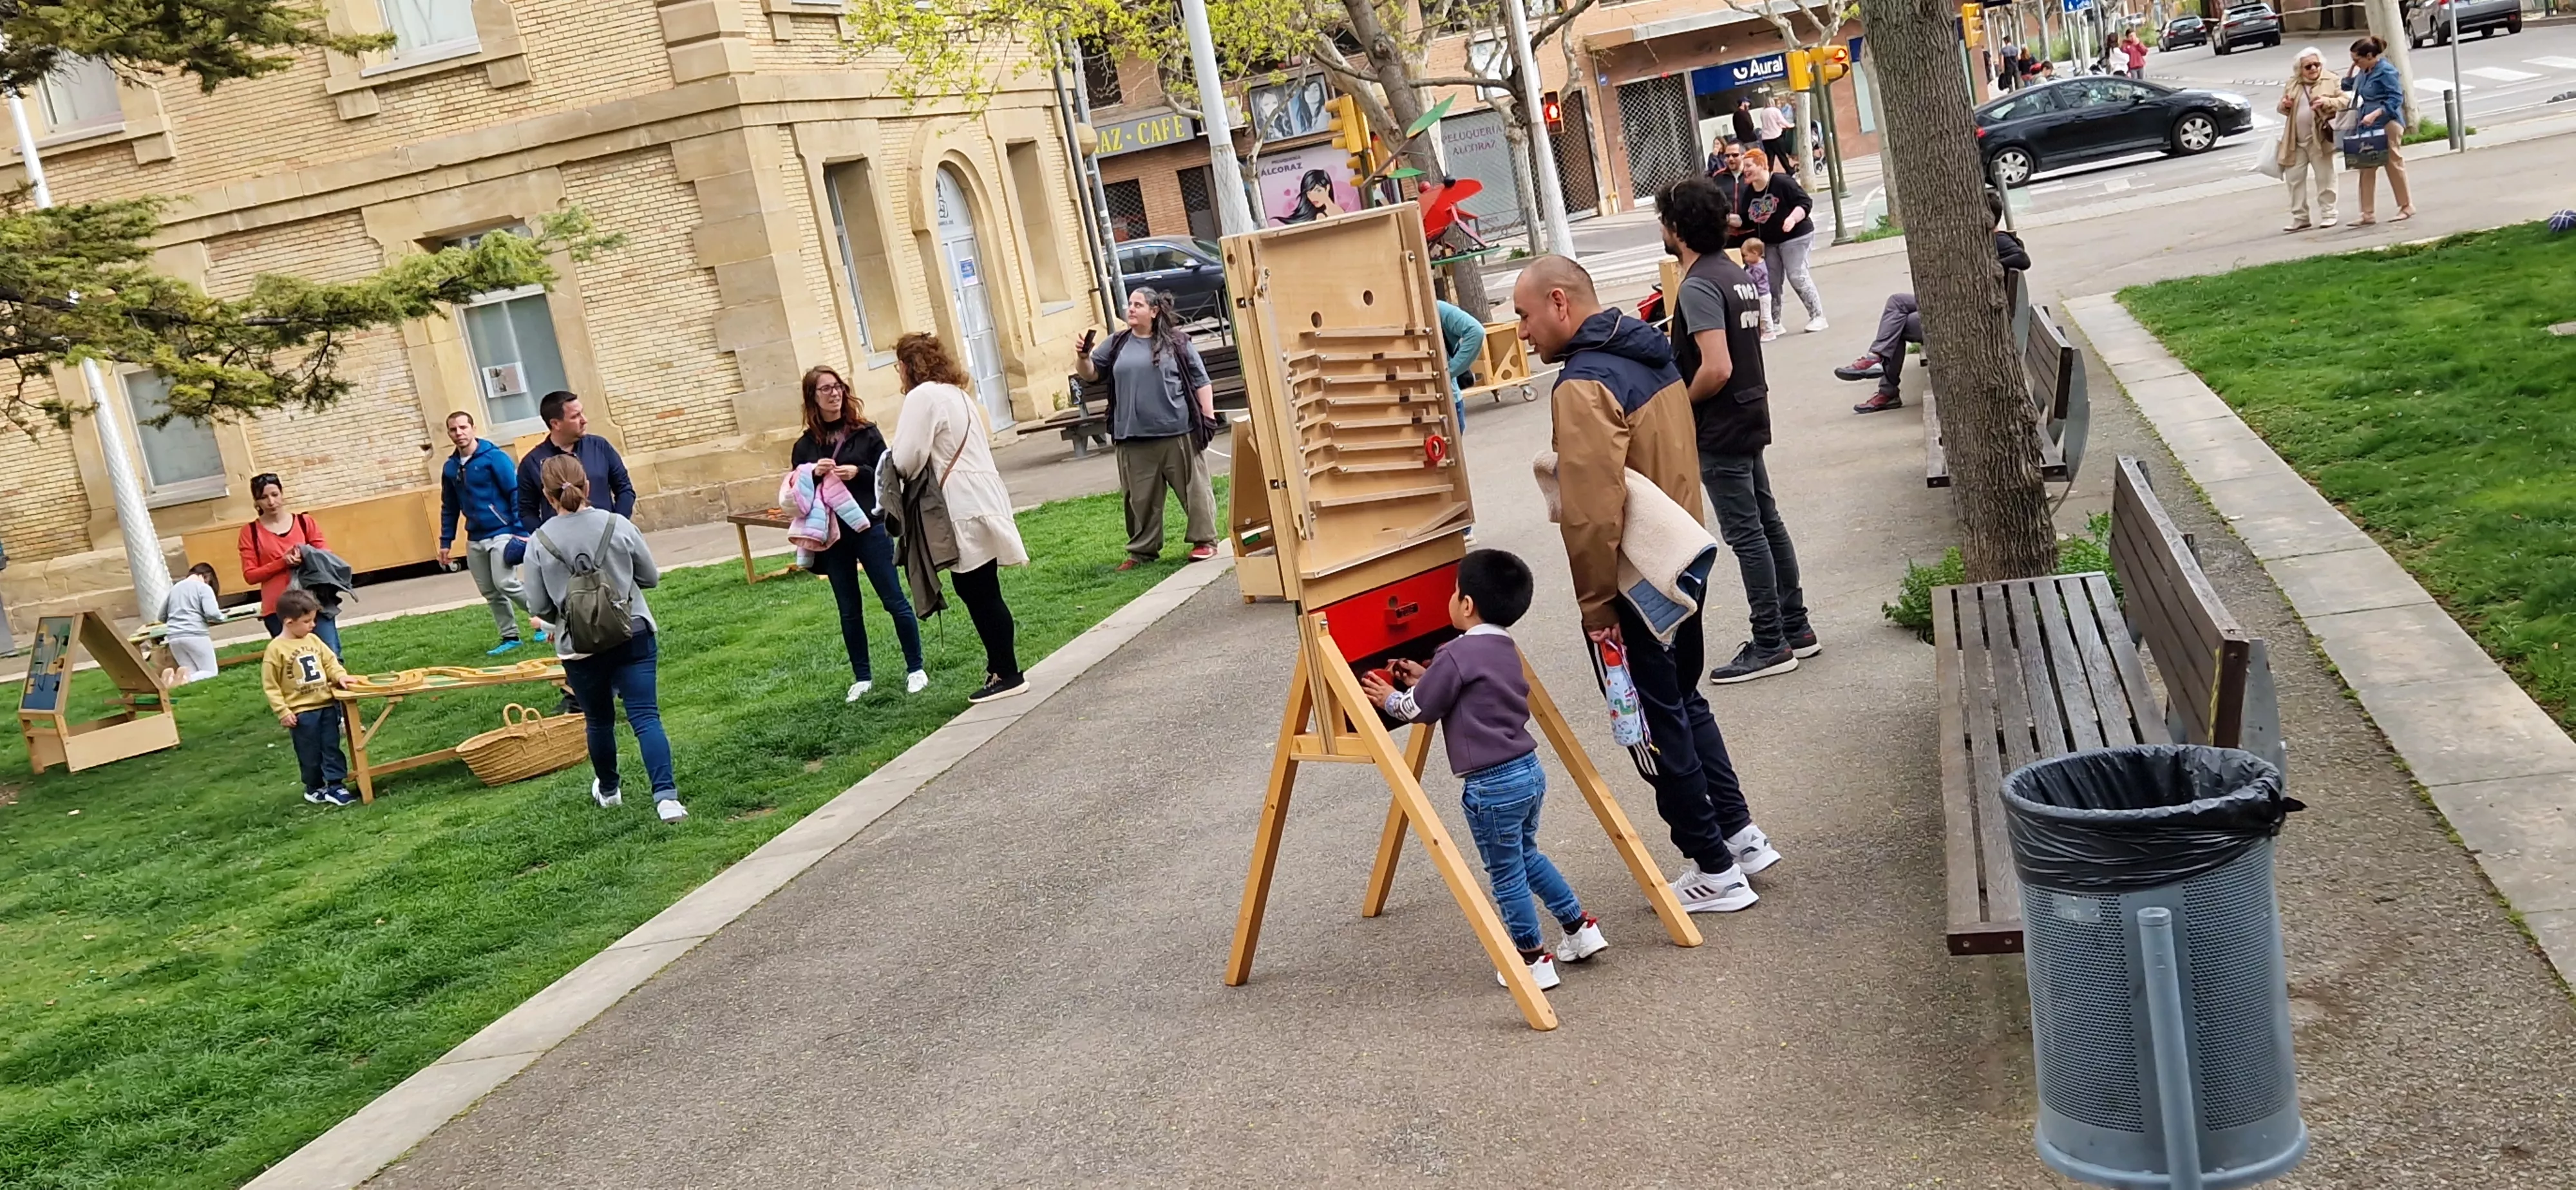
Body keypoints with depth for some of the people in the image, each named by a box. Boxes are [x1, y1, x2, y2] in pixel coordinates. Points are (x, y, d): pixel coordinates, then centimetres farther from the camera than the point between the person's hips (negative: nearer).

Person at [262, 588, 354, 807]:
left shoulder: (313, 640, 5)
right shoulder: (276, 649, -12)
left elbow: (330, 661, 15)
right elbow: (270, 686, -9)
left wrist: (340, 675, -6)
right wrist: (283, 712, -13)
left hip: (327, 705, 5)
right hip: (301, 712, -5)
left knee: (332, 747, 5)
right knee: (310, 753, 6)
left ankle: (335, 785, 11)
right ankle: (314, 788, 22)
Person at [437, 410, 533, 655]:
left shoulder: (494, 457, -10)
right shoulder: (450, 467, 8)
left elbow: (516, 495, -12)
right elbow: (449, 508, 17)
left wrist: (521, 531, -18)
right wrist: (445, 542, 14)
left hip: (502, 533, -7)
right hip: (474, 539, 7)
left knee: (505, 584, -15)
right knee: (489, 592, 8)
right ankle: (510, 636, 18)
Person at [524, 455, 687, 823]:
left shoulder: (538, 543, -8)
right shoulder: (618, 526, -7)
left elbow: (539, 606, -1)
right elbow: (651, 577, 4)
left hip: (579, 649, 1)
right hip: (634, 637, -1)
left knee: (598, 720, 20)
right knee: (645, 717, -4)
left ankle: (608, 790, 40)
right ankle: (667, 797, -17)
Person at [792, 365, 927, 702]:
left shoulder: (866, 432, 0)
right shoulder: (805, 446, 5)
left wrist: (858, 473, -18)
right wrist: (813, 475, -14)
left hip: (871, 527, -2)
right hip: (832, 536, 2)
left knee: (894, 600, 1)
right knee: (849, 611, 10)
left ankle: (915, 669, 12)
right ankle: (862, 677, 19)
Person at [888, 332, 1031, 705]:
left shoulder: (923, 397, -12)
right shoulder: (956, 393, 18)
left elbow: (907, 460, -17)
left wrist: (890, 460, 7)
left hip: (966, 509, -10)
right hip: (982, 501, 10)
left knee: (979, 595, -4)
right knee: (983, 594, 14)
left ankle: (1006, 674, 1)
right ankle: (1002, 668, 18)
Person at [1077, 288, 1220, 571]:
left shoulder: (1175, 342, 3)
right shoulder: (1117, 344, 10)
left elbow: (1200, 380, 4)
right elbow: (1090, 373, 14)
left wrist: (1208, 416, -2)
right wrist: (1082, 357, -7)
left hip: (1178, 432, -3)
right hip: (1135, 437, 3)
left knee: (1193, 487, 3)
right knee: (1141, 497, 8)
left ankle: (1205, 540, 14)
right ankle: (1143, 550, 17)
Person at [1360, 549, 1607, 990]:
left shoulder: (1457, 655, -16)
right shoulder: (1505, 648, 11)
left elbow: (1419, 709, -8)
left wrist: (1390, 698, 9)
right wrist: (1423, 679, 19)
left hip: (1492, 785, -9)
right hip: (1529, 771, 9)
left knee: (1506, 874, 5)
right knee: (1527, 856, 27)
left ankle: (1534, 960, 14)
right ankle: (1579, 928, 34)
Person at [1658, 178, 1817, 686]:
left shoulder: (1698, 287, -20)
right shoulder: (1737, 275, 9)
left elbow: (1717, 368, -28)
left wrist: (1680, 403, -12)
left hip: (1720, 429, -10)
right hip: (1750, 416, 10)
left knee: (1746, 534, -3)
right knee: (1767, 523, 15)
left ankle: (1770, 646, 3)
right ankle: (1796, 628, 23)